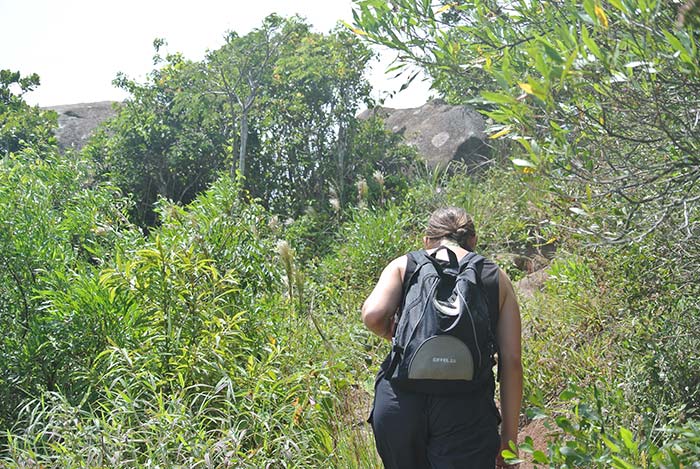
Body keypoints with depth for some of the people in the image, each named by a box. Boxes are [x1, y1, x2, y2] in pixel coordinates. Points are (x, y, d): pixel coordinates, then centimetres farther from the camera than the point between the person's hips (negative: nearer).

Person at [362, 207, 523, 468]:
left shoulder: (403, 265, 12)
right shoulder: (497, 278, 14)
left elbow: (372, 315, -6)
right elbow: (511, 361, 8)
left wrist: (393, 335, 16)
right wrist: (509, 434, 12)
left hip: (399, 403, 1)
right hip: (466, 408, -1)